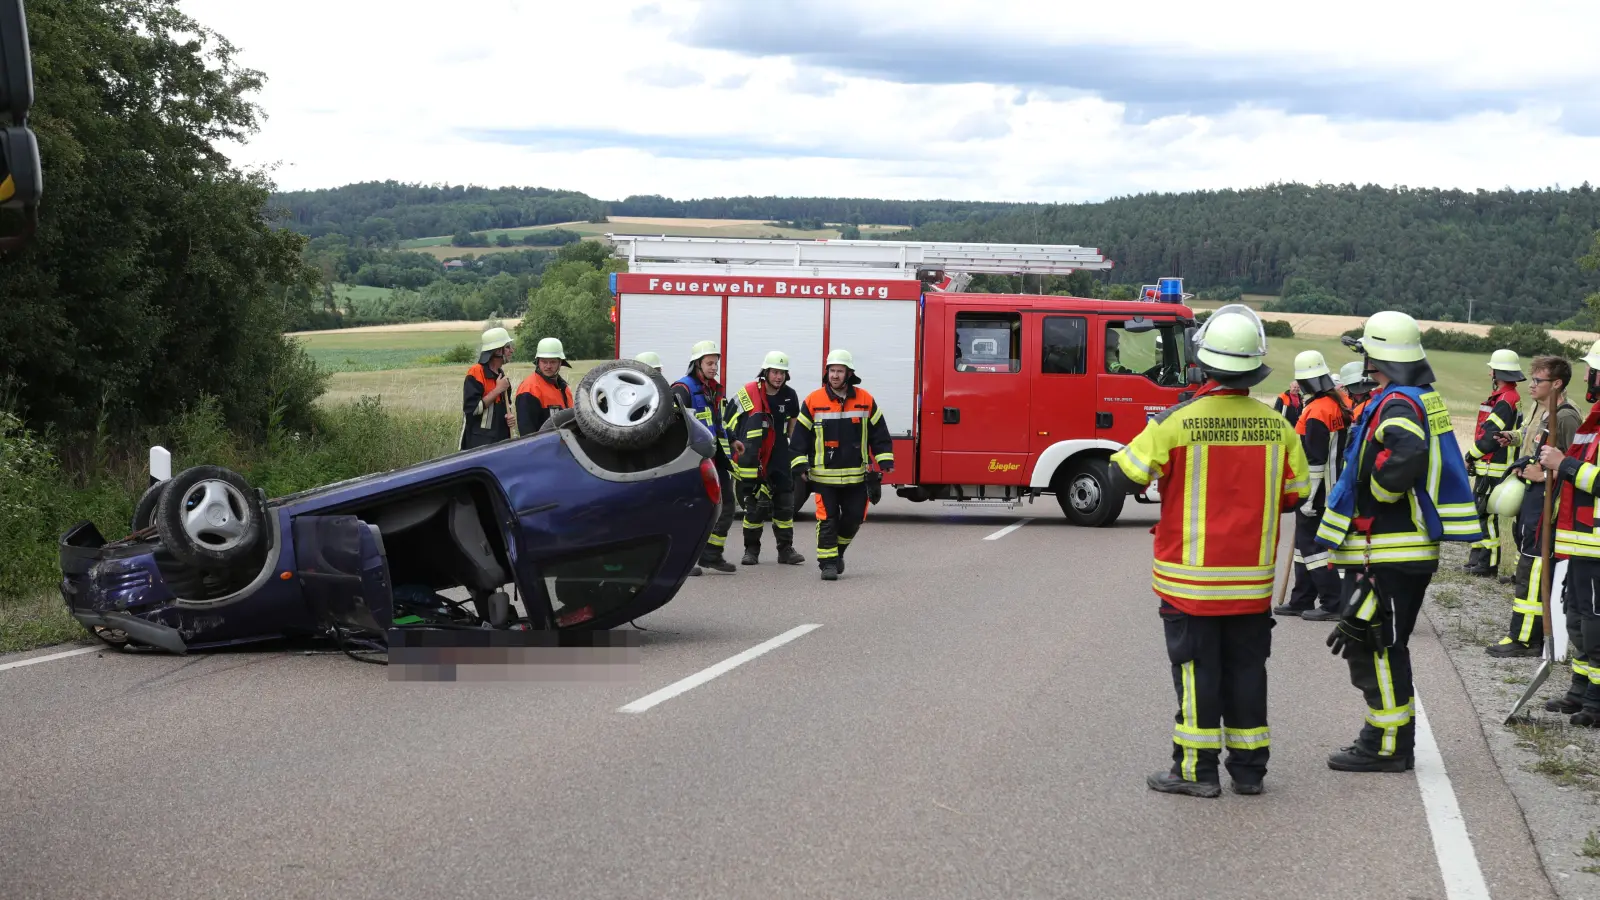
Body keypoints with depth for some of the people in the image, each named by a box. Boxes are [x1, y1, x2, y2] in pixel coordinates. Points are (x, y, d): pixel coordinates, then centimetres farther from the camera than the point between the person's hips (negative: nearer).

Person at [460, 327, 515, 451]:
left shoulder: (501, 374, 15)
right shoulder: (476, 373, -12)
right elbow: (471, 408, -20)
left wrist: (510, 415, 5)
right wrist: (497, 390, -16)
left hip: (501, 441, 8)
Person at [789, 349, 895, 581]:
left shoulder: (865, 400, 3)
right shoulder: (814, 401, -2)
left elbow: (879, 433, 8)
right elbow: (800, 436, 1)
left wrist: (885, 460, 1)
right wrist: (800, 464, -5)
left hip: (856, 475, 2)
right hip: (825, 475, -2)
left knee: (854, 517, 8)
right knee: (827, 520, -3)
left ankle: (838, 550, 31)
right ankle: (828, 563, 4)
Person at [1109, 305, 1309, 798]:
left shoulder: (1176, 423, -16)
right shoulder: (1277, 426, -3)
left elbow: (1123, 475, -9)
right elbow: (1295, 493, 8)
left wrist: (1153, 433, 9)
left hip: (1191, 577, -3)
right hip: (1253, 581, 3)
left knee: (1197, 669, 4)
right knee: (1246, 669, 12)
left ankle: (1196, 769, 6)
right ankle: (1249, 768, 18)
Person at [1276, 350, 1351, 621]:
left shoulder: (1317, 412, -20)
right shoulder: (1336, 405, 10)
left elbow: (1315, 460, -22)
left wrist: (1308, 497, -20)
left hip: (1316, 490, -10)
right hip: (1332, 485, 10)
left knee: (1312, 545, -5)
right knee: (1305, 542, 16)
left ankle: (1332, 604, -5)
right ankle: (1302, 601, 23)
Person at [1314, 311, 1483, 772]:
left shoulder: (1397, 405, -17)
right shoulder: (1424, 398, 15)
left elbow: (1406, 457, -36)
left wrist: (1378, 492, -19)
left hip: (1388, 552, -10)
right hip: (1409, 547, 10)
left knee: (1379, 646, -4)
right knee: (1368, 642, 18)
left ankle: (1387, 746, 1)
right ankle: (1389, 734, 26)